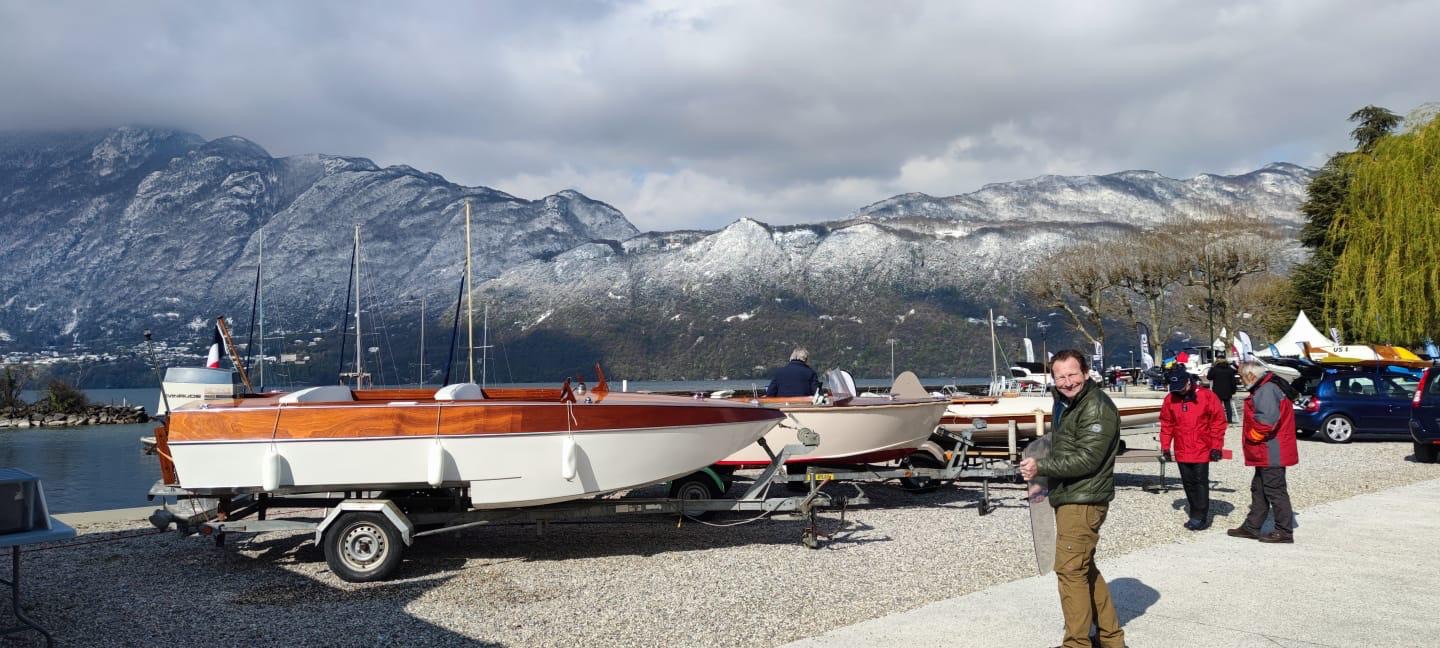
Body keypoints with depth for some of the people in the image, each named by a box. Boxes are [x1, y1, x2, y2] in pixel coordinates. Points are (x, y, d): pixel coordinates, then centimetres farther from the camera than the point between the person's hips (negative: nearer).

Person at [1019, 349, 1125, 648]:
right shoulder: (1063, 403, 15)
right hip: (1068, 498, 10)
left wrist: (1041, 467, -21)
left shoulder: (1097, 408, -17)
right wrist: (1042, 477, 13)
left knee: (1070, 569, -7)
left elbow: (1087, 458, -22)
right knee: (1085, 569, 17)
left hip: (1083, 501, -10)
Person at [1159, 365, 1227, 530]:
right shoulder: (1170, 399, 1)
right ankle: (1196, 515, 21)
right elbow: (1166, 424, 9)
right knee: (1188, 483, 10)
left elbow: (1218, 421, -5)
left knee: (1201, 482, -1)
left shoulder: (1207, 396, -9)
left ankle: (1200, 517, 4)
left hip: (1202, 450, -4)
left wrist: (1216, 447, -7)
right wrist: (1165, 447, 7)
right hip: (1182, 451, 4)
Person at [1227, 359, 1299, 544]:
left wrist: (1254, 436, -16)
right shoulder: (1263, 388, 15)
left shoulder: (1267, 390, -19)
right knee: (1259, 489, 16)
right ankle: (1252, 527, 23)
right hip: (1267, 453, 11)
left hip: (1271, 453, -11)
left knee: (1275, 490, -4)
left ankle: (1284, 531, 2)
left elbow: (1267, 419, -31)